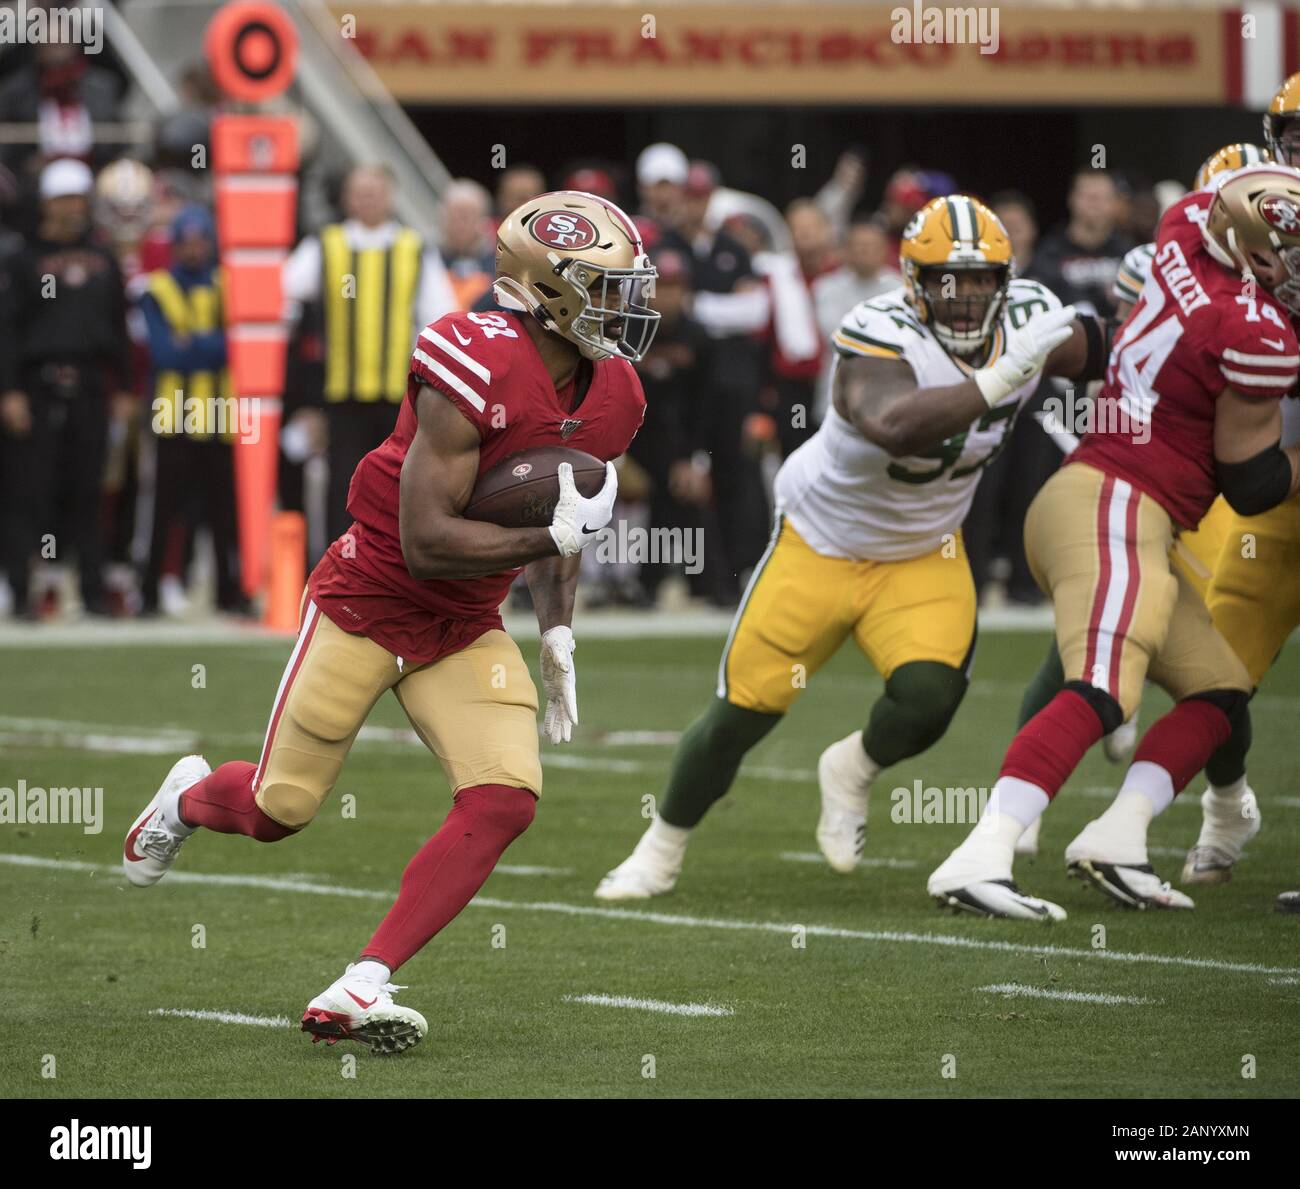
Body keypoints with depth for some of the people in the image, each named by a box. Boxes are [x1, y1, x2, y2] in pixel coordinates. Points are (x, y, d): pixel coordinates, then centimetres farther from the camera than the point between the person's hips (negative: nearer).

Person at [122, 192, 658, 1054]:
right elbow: (427, 542, -28)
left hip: (466, 629, 6)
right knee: (280, 810, 4)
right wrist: (558, 535, -27)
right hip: (368, 603, -6)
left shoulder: (610, 399, -2)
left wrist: (557, 636, 9)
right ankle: (190, 799, 42)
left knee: (506, 801, -16)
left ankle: (359, 992, -14)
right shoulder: (476, 370, -27)